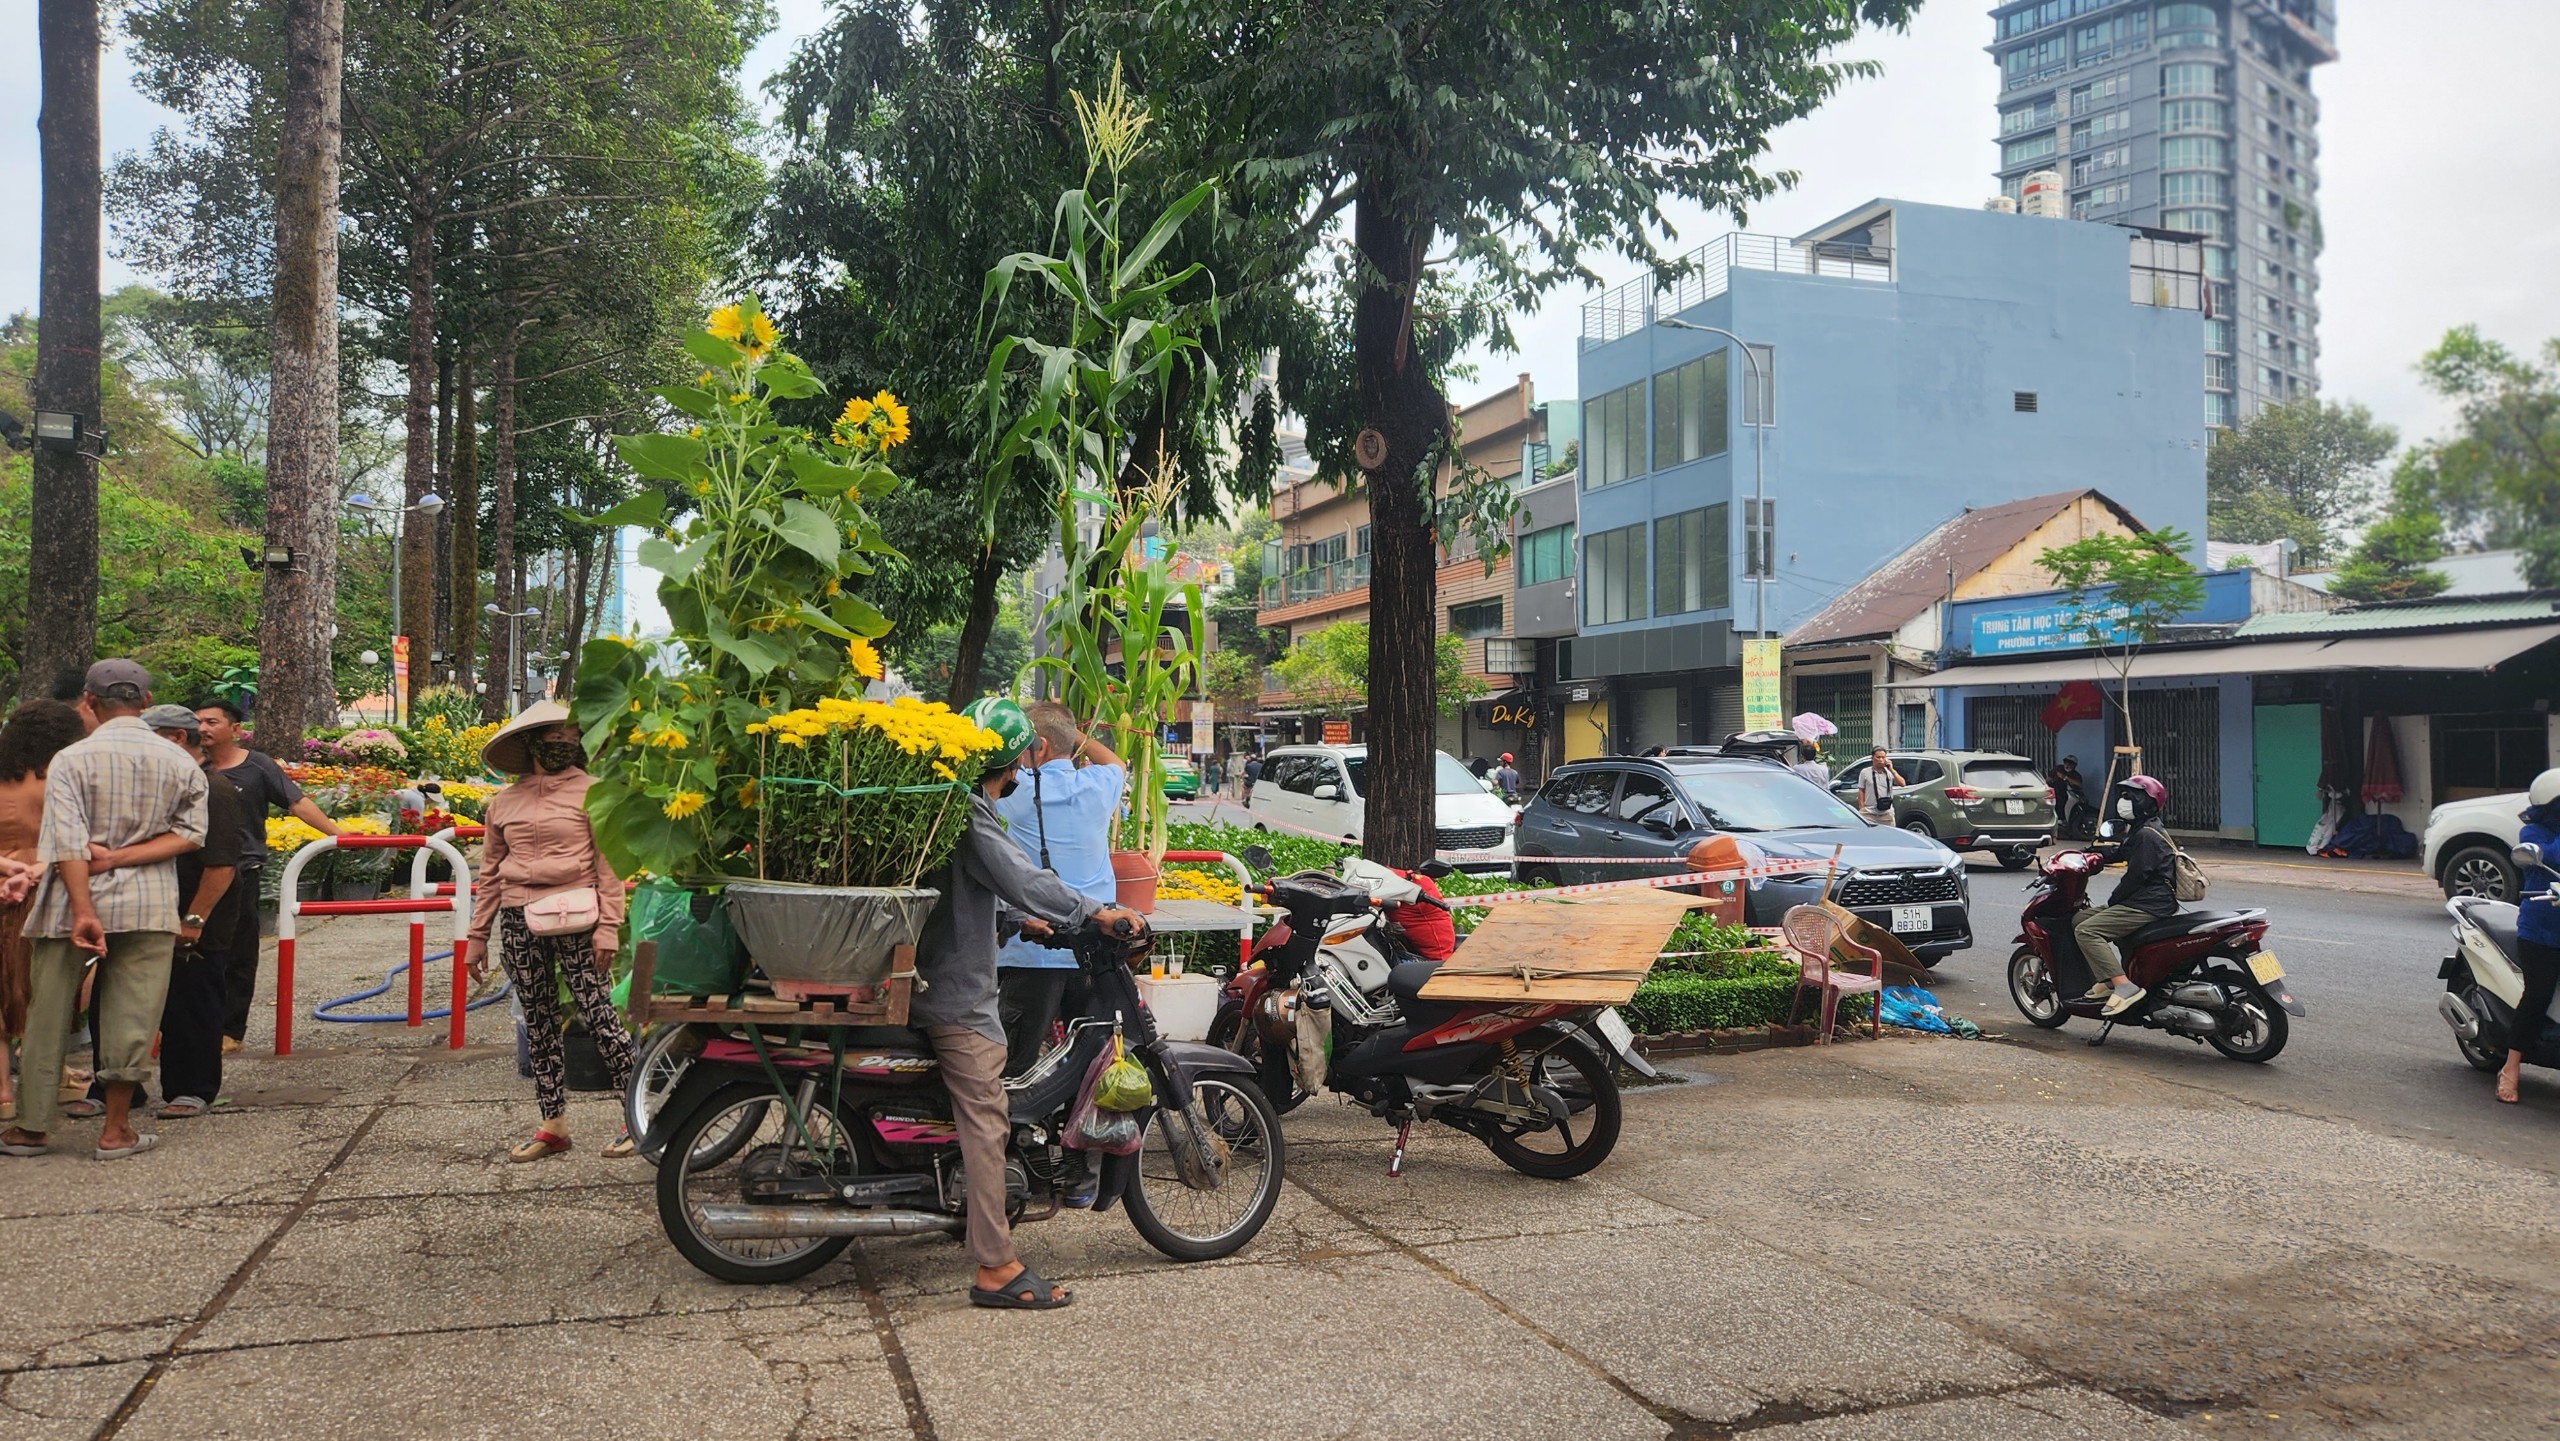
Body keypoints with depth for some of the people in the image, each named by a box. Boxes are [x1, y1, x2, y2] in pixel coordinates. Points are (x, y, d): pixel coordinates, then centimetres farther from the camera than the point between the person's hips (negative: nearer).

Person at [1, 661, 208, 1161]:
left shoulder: (72, 759, -6)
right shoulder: (180, 763, 2)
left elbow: (68, 843, -15)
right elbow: (190, 833, -6)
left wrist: (83, 910, -17)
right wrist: (123, 857, -9)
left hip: (74, 903, -1)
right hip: (148, 904, 1)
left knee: (47, 1016, 12)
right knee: (130, 1017, 7)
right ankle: (116, 1130, 11)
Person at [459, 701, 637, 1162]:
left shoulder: (590, 791, 0)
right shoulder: (503, 802, 11)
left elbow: (608, 865, -3)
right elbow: (489, 873, 15)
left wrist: (608, 926, -10)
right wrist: (477, 937, 13)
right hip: (518, 922, 4)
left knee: (598, 1013, -6)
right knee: (538, 1021, 9)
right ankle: (553, 1124, 18)